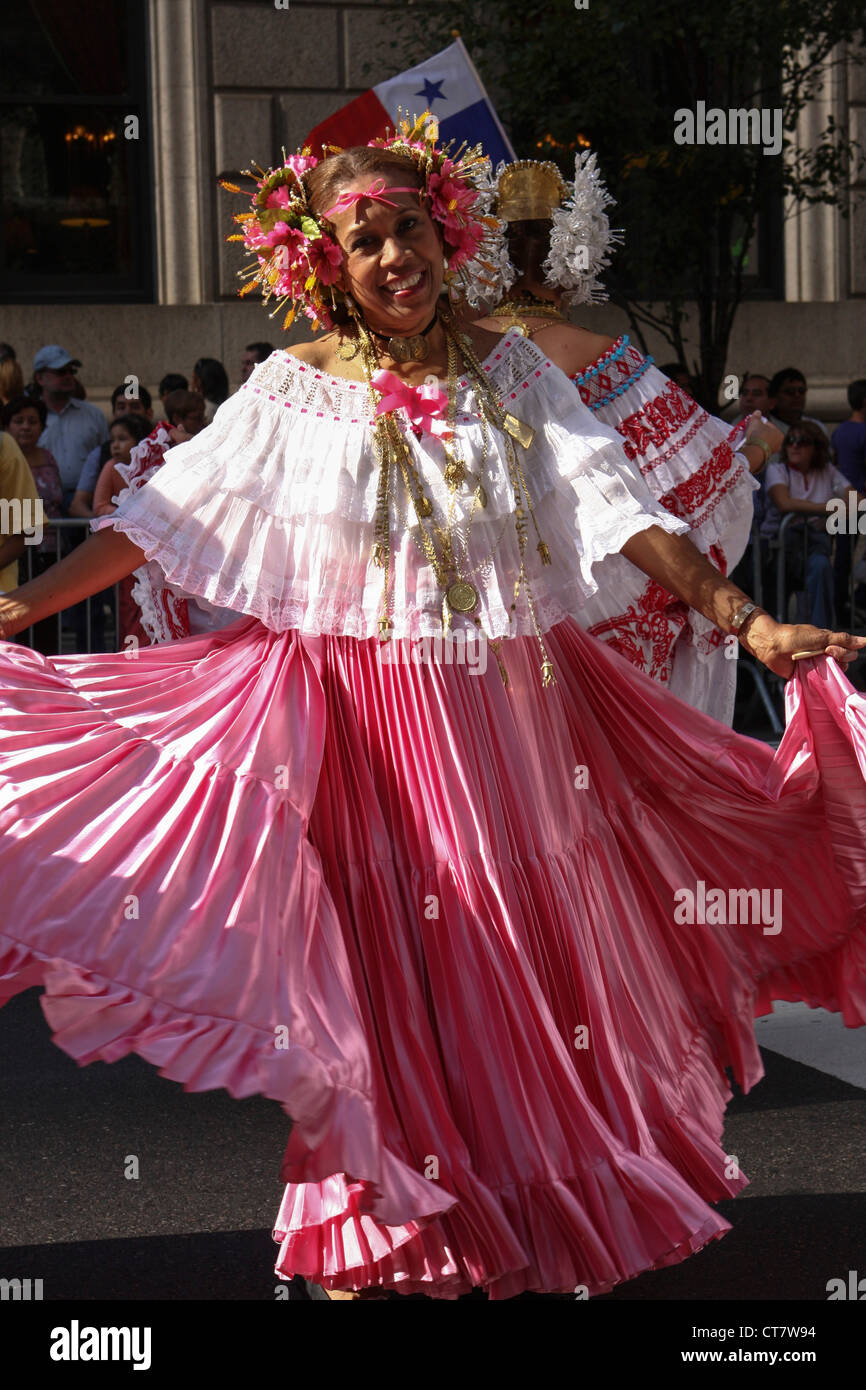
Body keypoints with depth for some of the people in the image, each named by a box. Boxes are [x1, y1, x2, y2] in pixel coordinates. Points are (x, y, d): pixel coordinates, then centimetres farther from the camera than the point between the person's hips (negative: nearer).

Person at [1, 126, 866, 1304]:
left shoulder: (510, 370, 2)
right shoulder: (293, 391, -1)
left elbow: (619, 506, -5)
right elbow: (162, 517, -1)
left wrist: (747, 622, -15)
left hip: (519, 708, 2)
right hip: (370, 712, -2)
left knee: (539, 946, 11)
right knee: (393, 956, 2)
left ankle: (565, 1205, 30)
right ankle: (380, 1228, 17)